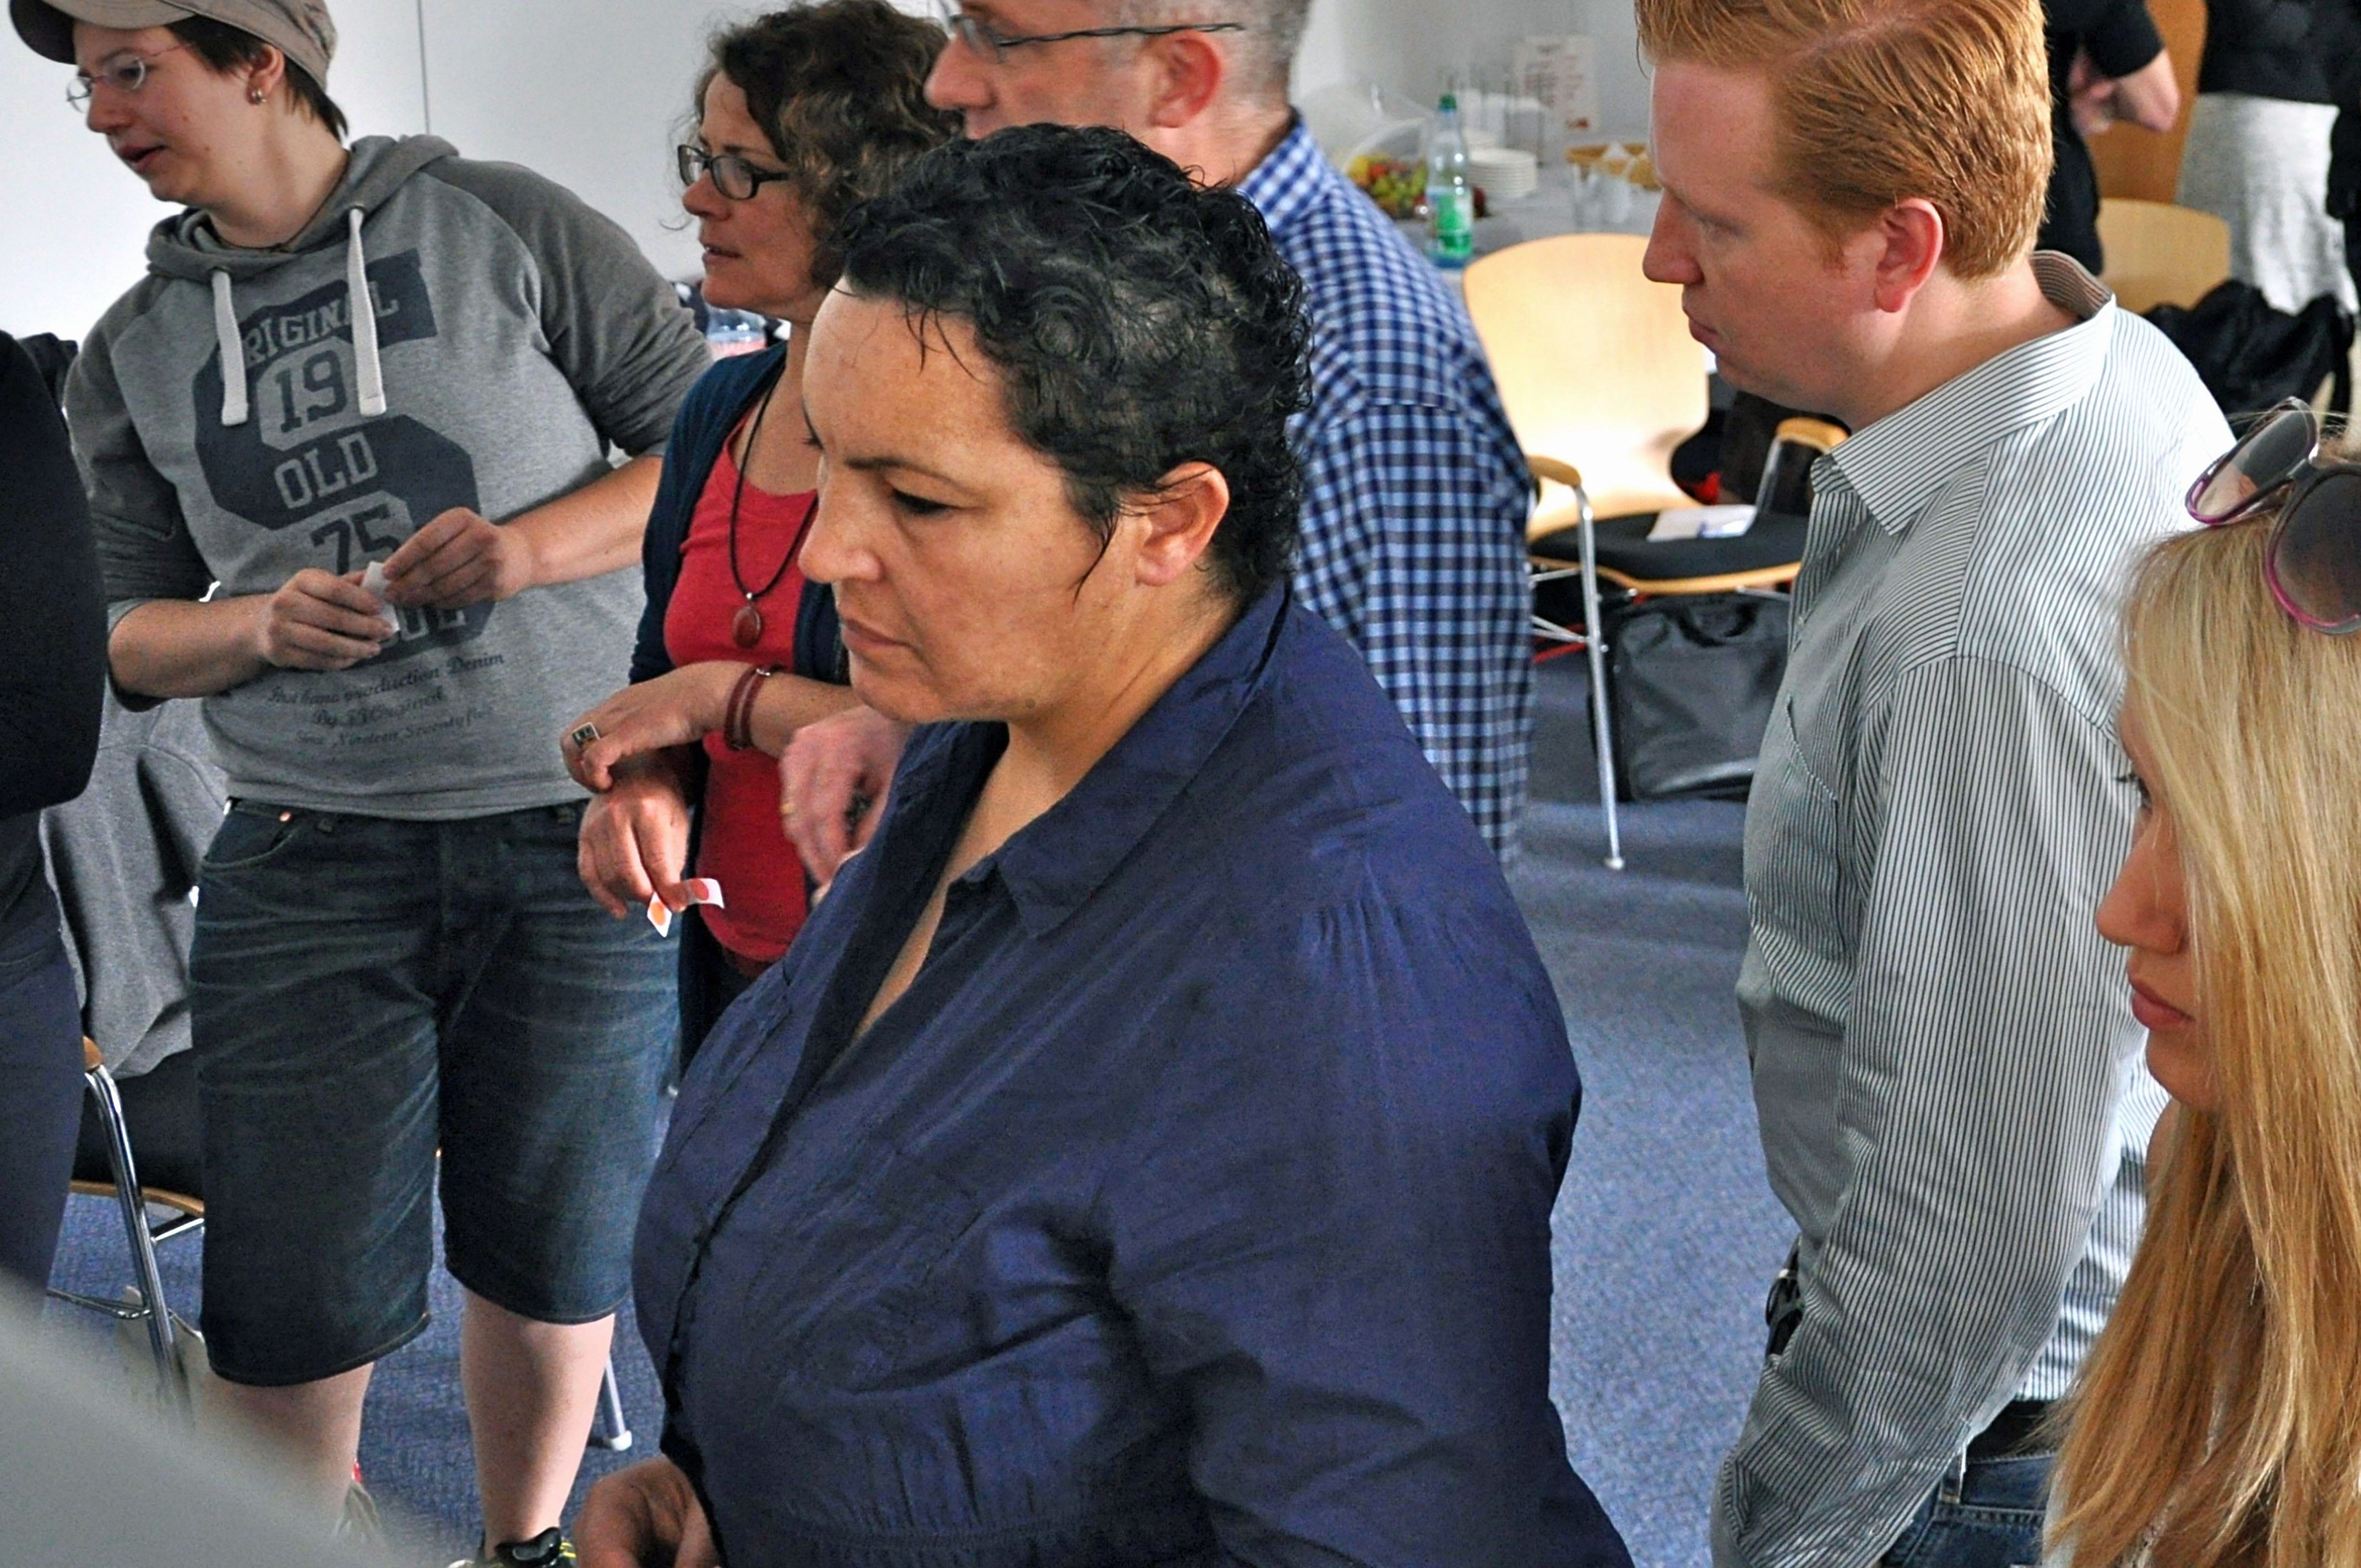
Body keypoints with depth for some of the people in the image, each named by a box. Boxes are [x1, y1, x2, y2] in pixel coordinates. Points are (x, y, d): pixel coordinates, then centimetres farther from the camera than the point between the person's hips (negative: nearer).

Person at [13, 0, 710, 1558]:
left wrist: (534, 543, -14)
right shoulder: (134, 351, 10)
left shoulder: (506, 226, 0)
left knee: (556, 1255, 11)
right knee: (293, 1311, -1)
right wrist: (263, 627, -8)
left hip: (576, 835, -2)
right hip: (309, 859, 2)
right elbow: (129, 634, 14)